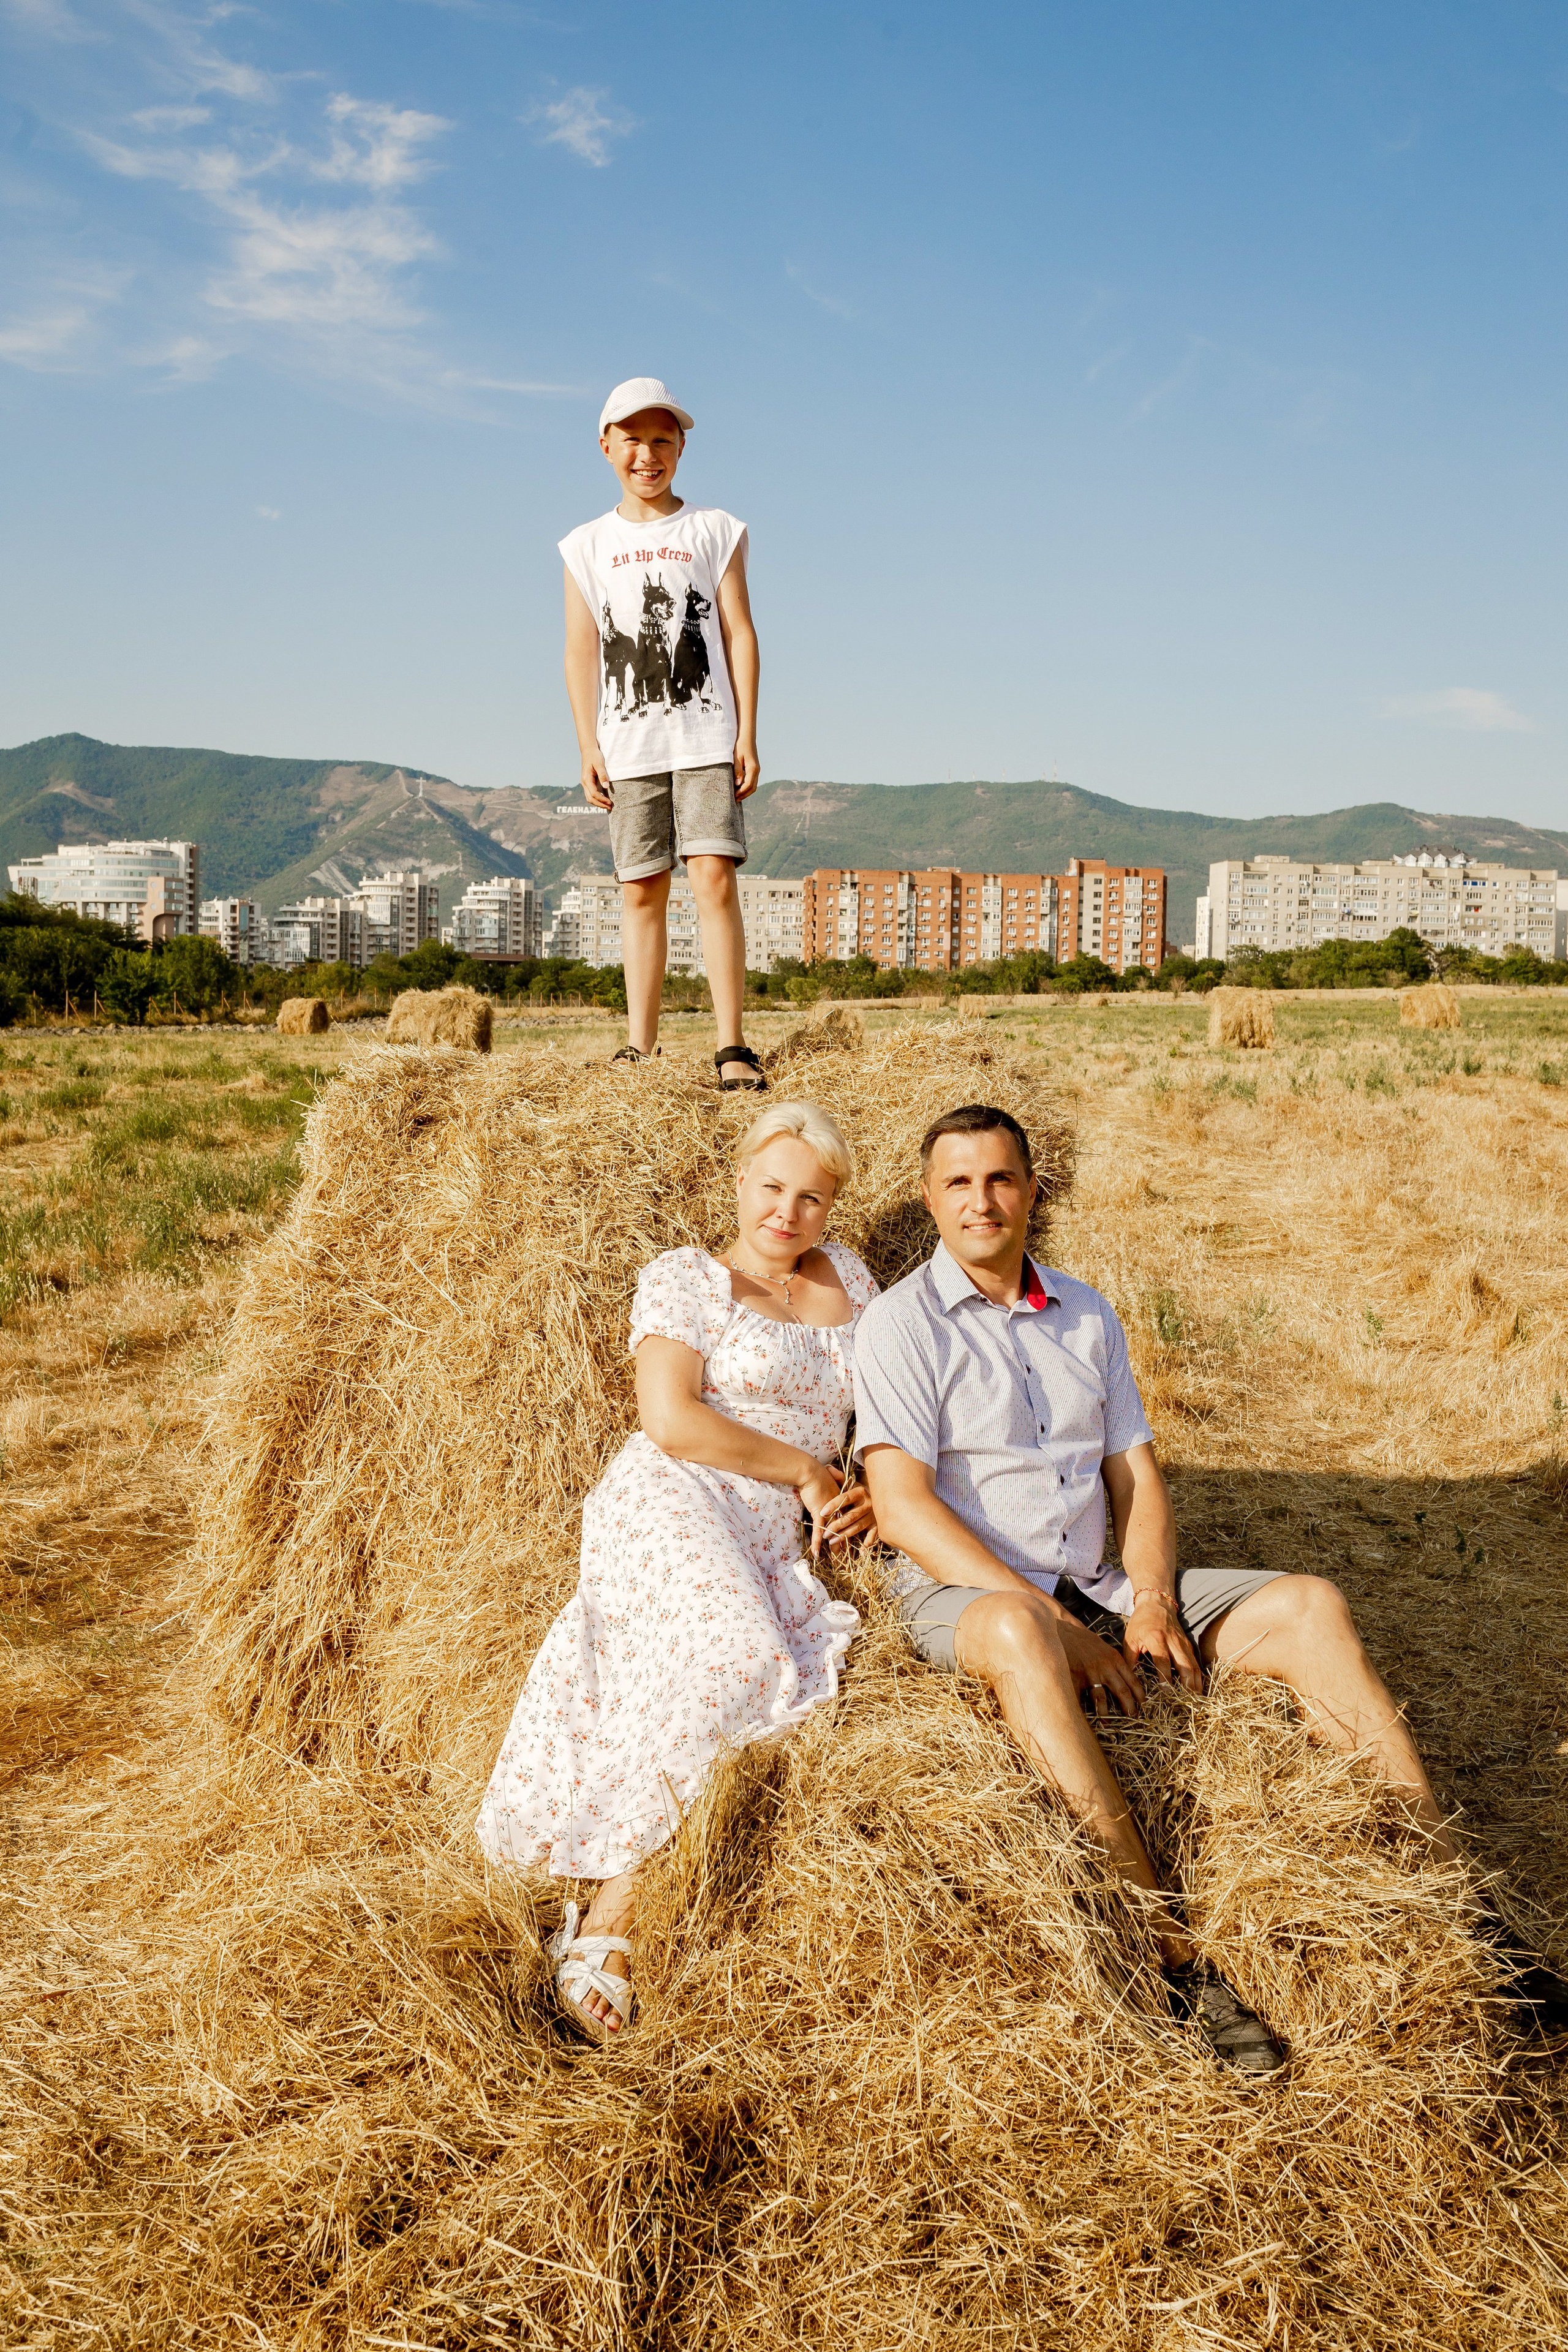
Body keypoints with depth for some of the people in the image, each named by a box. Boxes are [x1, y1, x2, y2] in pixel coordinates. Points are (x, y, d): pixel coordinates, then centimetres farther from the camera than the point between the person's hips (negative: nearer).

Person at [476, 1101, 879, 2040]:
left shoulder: (849, 1277, 21)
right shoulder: (686, 1277, 5)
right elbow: (671, 1420, -9)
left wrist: (869, 1490, 4)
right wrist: (805, 1469, -4)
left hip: (774, 1546, 5)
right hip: (672, 1509, -5)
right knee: (735, 1662, -34)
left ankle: (611, 1909, -20)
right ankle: (606, 1923, -23)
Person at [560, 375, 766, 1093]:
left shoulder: (715, 530, 10)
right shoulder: (587, 546, 12)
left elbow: (739, 634, 5)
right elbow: (581, 652, 9)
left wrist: (747, 736, -3)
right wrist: (588, 746, 0)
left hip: (705, 737, -2)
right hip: (628, 745, 2)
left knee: (714, 877, -12)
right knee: (640, 891, 3)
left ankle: (732, 1047, -12)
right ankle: (639, 1046, 8)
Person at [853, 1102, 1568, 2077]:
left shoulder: (1088, 1316, 14)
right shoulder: (901, 1322, -5)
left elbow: (1137, 1475, 12)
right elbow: (903, 1504, -14)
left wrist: (1152, 1601, -9)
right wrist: (1054, 1621, -21)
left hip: (1100, 1587, 6)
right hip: (963, 1595, -5)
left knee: (1308, 1605, -12)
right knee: (1018, 1632, -40)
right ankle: (1176, 1956, -38)